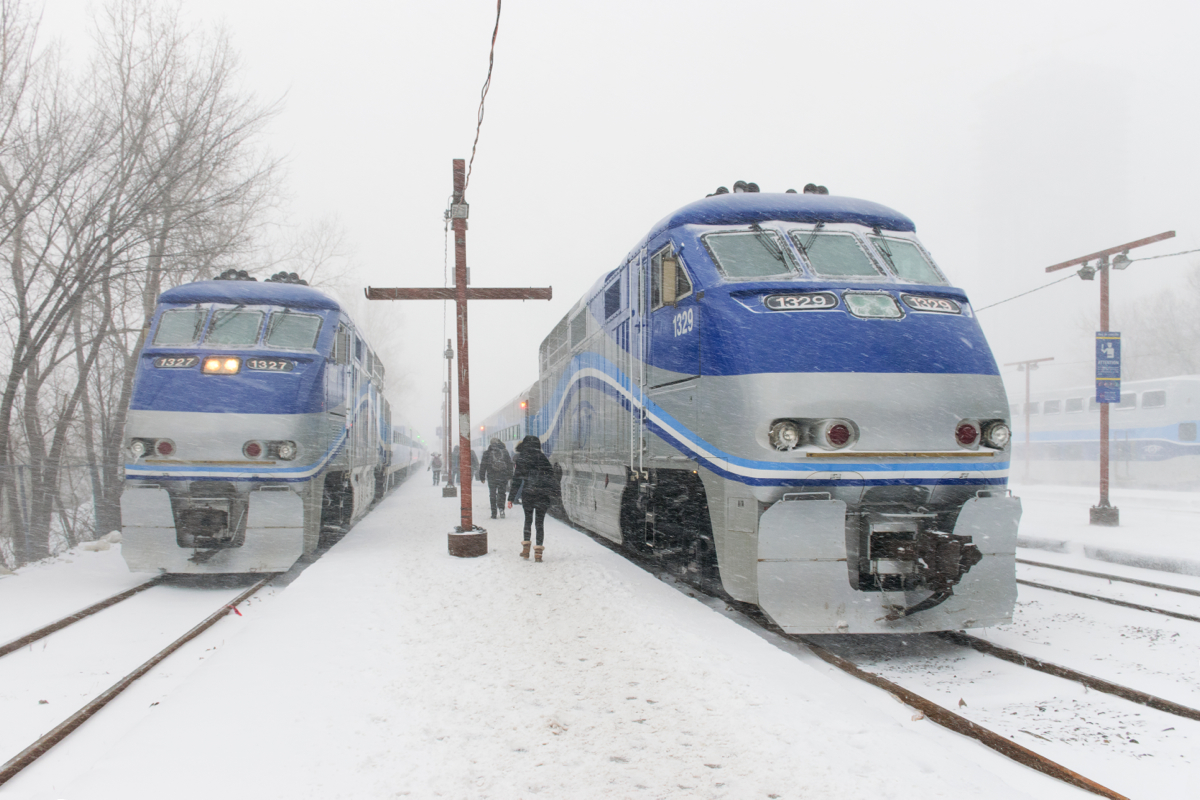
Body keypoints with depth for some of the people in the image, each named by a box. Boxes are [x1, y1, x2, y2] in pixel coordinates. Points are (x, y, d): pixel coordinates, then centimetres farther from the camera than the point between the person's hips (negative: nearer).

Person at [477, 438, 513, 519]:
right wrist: (510, 475, 10)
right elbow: (510, 464, 5)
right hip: (503, 476, 1)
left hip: (492, 477, -1)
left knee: (492, 494, 6)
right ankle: (501, 508, -11)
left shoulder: (487, 452, 1)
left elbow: (483, 465, 1)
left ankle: (494, 513, 3)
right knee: (501, 493, 10)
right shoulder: (505, 451, 5)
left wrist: (482, 477, 7)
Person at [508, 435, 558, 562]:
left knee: (528, 520, 17)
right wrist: (553, 493, 11)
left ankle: (526, 548, 13)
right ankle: (538, 550, -3)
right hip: (542, 494, -1)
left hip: (527, 494, 1)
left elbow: (516, 480, 1)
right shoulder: (542, 457, 0)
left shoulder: (520, 459, 2)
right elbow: (550, 474, 1)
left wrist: (511, 498, 5)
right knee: (540, 522, 3)